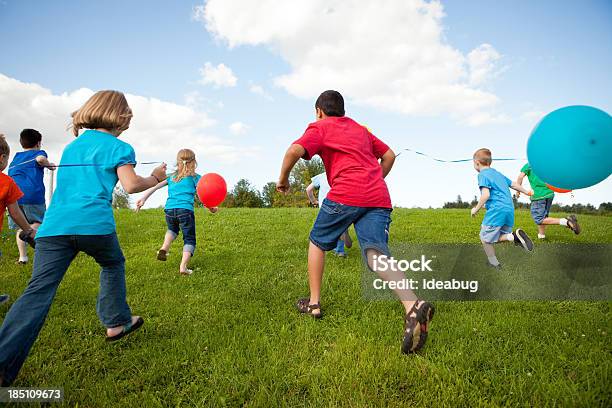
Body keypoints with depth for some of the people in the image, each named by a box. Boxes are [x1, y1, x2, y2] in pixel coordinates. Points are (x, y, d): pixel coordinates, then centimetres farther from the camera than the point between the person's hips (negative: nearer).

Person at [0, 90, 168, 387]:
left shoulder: (71, 146, 26)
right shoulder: (119, 147, 6)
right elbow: (130, 185, -7)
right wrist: (155, 178, 9)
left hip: (54, 225, 4)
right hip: (94, 224, -4)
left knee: (38, 290, -2)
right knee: (113, 265, 24)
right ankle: (116, 322, 31)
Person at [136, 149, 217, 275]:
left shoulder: (171, 176, 18)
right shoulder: (195, 177, 8)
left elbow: (155, 186, 11)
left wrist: (143, 199, 9)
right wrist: (211, 208, 15)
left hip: (169, 210, 4)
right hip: (185, 210, -4)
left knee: (172, 230, 34)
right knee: (189, 239, 5)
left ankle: (164, 248, 11)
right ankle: (183, 267, -9)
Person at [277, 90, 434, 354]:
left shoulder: (319, 127, 13)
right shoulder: (359, 129, 32)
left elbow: (295, 150, -7)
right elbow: (389, 154, 32)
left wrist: (283, 179, 8)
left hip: (345, 194, -5)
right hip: (379, 198, 5)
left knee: (318, 242, 17)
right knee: (376, 255, -10)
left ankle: (314, 303, 21)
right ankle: (413, 306, -35)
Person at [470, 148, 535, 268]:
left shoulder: (482, 175, -4)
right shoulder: (498, 173, 21)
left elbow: (486, 195, -16)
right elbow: (513, 184, 32)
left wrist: (476, 209, -6)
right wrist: (526, 192, 48)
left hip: (496, 210, -8)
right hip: (510, 209, 8)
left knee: (485, 237, 1)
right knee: (498, 237, 14)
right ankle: (515, 236, -10)